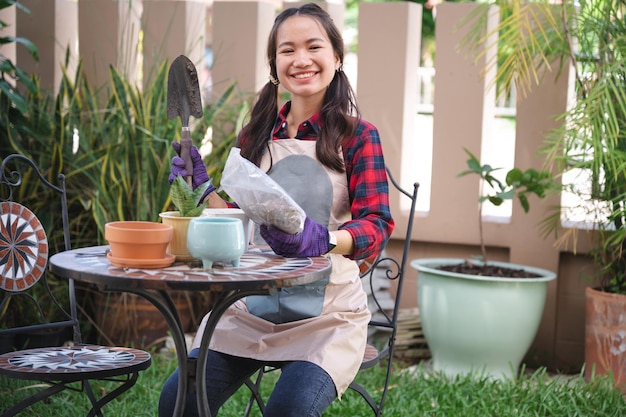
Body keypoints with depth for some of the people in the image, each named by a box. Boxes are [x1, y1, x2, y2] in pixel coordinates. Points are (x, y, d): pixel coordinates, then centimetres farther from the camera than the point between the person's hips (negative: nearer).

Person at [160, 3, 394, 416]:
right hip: (250, 307, 4)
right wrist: (203, 190, -2)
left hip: (325, 314, -4)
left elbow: (377, 226, -13)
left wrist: (320, 239, -32)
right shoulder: (256, 136, 10)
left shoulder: (357, 136, -3)